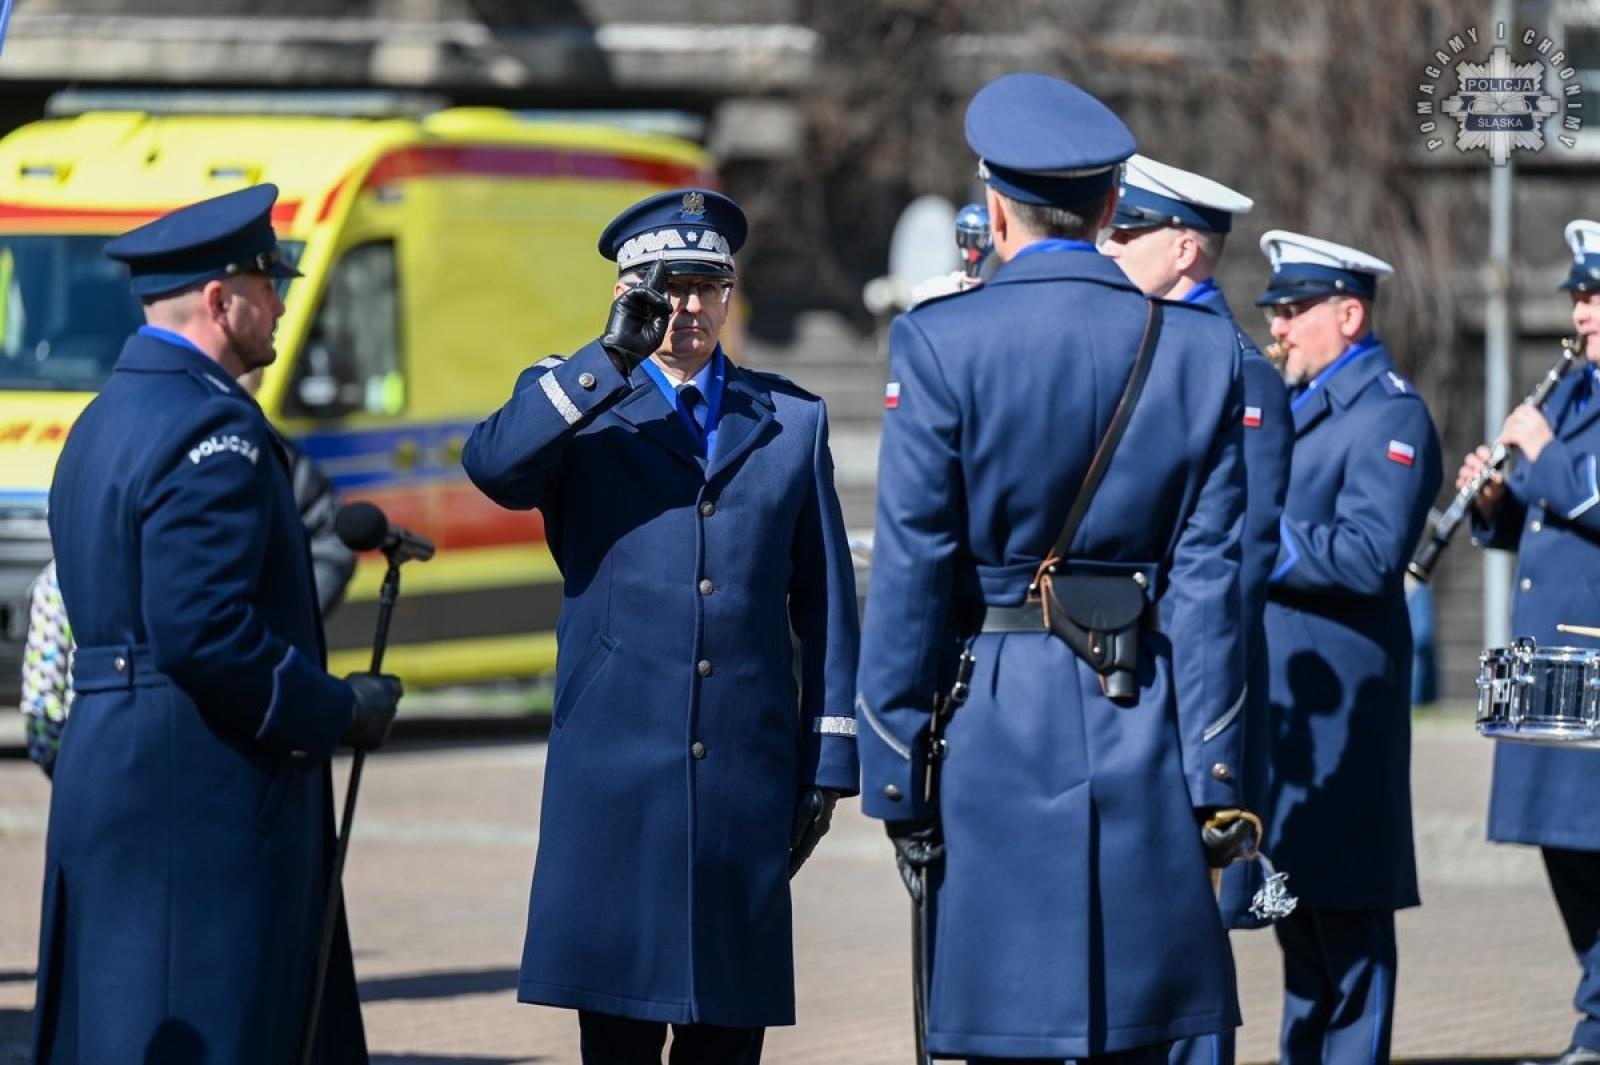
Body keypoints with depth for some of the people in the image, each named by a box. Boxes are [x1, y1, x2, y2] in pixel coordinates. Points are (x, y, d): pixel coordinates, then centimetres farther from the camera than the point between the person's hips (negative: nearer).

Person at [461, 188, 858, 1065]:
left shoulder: (791, 421, 14)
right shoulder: (581, 408, 8)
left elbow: (826, 601, 13)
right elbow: (491, 466, -15)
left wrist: (829, 761, 8)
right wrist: (615, 353, -18)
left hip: (746, 774, 2)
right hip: (614, 771, -2)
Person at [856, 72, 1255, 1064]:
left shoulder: (939, 345, -6)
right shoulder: (1202, 349, 2)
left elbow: (911, 575, -6)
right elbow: (1209, 575, 2)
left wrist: (897, 780, -1)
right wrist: (1214, 778, 4)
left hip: (994, 723, -2)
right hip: (1143, 730, 2)